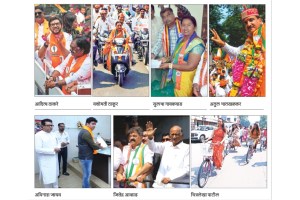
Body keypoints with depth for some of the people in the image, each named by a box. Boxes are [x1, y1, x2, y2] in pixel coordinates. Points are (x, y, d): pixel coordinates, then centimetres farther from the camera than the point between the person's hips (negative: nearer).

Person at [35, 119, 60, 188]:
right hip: (45, 161, -7)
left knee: (54, 175, 19)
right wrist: (53, 150, -22)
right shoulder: (38, 135, -16)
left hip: (54, 159, 7)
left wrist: (58, 148, -6)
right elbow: (38, 149, -23)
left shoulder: (53, 134, 7)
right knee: (47, 177, -1)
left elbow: (57, 143, 20)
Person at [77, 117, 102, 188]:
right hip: (86, 157, -11)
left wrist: (95, 143, 7)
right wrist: (99, 146, 1)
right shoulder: (86, 133, -20)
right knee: (87, 174, -5)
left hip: (85, 156, 11)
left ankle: (85, 187, 25)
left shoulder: (85, 131, 14)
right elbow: (93, 146, -18)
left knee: (86, 174, 17)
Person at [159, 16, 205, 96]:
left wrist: (170, 65, -19)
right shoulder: (180, 39, 7)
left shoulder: (197, 44, -20)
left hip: (186, 82, -8)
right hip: (176, 79, 8)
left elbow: (190, 66, -23)